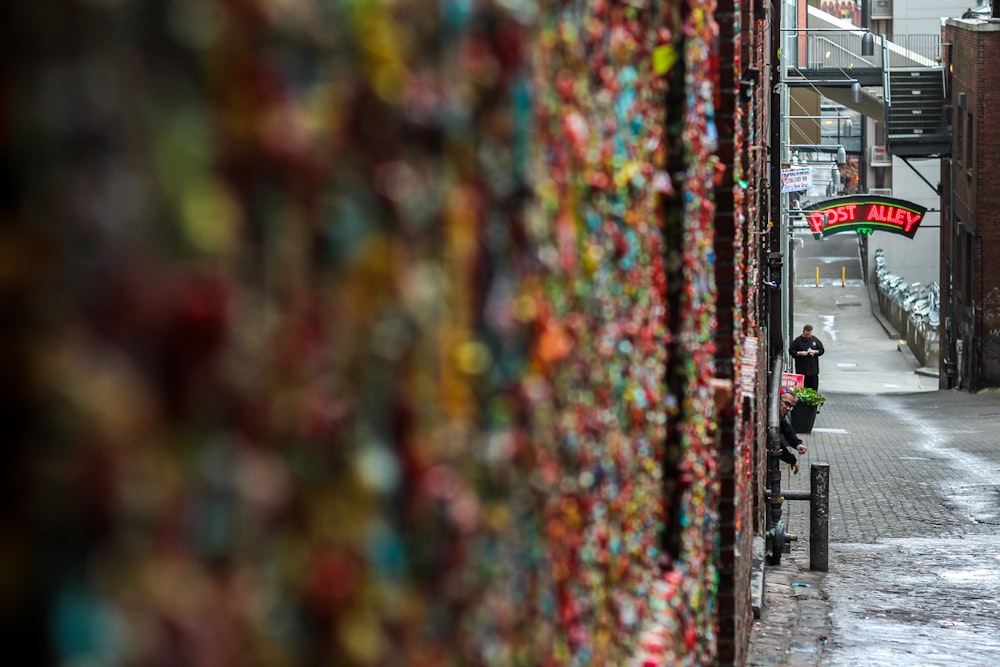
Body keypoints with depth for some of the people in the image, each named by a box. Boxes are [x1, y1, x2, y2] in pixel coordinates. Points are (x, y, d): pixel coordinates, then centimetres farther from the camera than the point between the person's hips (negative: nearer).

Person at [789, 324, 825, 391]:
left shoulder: (815, 340, 8)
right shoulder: (797, 341, -1)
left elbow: (822, 350, 13)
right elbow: (791, 351, -1)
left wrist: (815, 352, -7)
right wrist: (800, 353, -15)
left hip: (813, 369, 3)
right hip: (801, 370, -3)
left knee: (814, 387, 3)